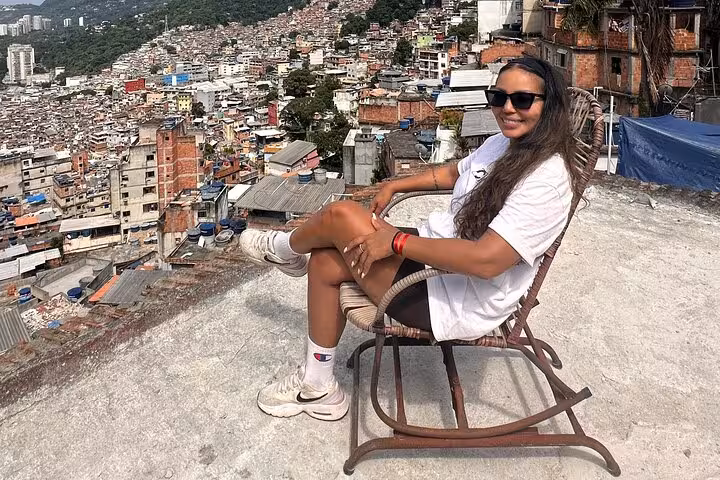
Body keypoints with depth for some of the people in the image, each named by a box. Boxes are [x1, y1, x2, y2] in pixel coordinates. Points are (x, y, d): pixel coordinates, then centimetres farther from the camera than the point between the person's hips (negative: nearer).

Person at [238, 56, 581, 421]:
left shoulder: (548, 179, -24)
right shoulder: (502, 144, 5)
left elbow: (486, 260, -33)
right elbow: (455, 173, 28)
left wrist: (397, 242, -26)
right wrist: (394, 186, 20)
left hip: (458, 303, -10)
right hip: (436, 252, 10)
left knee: (341, 216, -15)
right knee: (326, 262, 4)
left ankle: (283, 249, 24)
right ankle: (318, 387, 19)